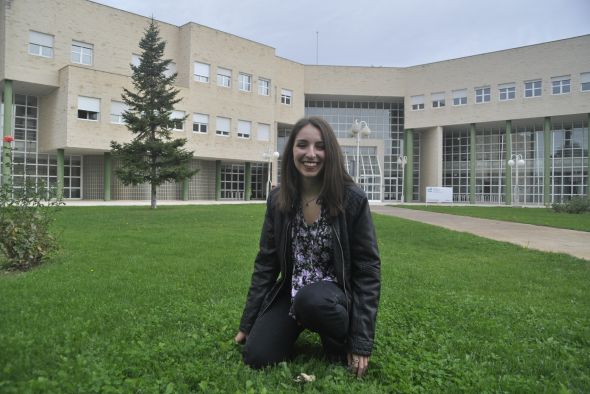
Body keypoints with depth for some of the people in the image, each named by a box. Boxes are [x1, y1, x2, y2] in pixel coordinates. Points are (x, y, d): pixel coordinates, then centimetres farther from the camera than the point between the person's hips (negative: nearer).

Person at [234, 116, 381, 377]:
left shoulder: (353, 199, -15)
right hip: (291, 291, 3)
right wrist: (247, 324, 5)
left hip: (336, 292, -3)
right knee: (256, 356, -15)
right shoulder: (278, 200, -4)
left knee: (310, 300, -37)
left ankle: (340, 343, -3)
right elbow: (266, 262, 3)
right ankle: (297, 330, 17)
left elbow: (368, 269, -11)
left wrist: (361, 341, -13)